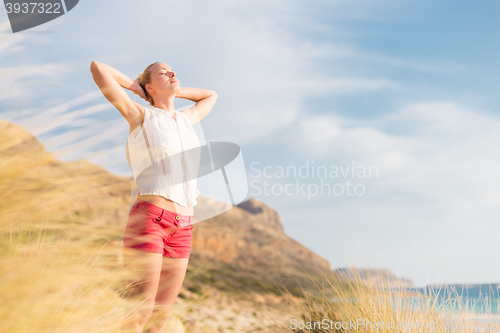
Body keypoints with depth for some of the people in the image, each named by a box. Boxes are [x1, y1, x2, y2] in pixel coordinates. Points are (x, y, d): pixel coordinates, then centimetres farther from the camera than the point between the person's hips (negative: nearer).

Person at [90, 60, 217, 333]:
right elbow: (97, 67, 0)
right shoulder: (140, 115, 5)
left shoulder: (186, 119, 21)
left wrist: (173, 91, 30)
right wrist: (134, 86, 15)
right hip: (147, 219, -6)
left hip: (181, 228, 6)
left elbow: (211, 95, 41)